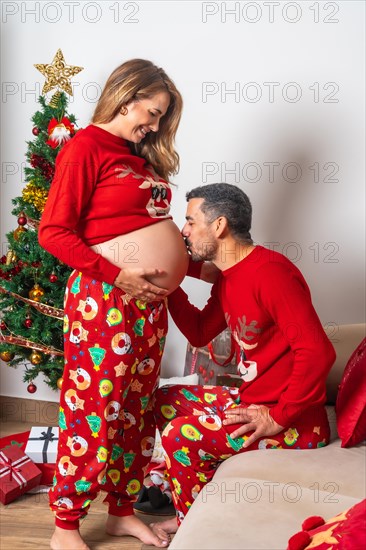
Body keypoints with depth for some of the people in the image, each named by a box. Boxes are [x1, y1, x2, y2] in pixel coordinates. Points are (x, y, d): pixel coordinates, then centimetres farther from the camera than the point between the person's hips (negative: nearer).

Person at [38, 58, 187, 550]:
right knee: (93, 415, -1)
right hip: (103, 300, -8)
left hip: (149, 301, 8)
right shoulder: (85, 147, -8)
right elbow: (53, 232, -13)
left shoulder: (141, 156, 17)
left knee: (137, 412, 14)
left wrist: (191, 263, 8)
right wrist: (118, 275, -17)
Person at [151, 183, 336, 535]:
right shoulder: (228, 277, 8)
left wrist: (278, 418, -23)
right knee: (164, 400, 15)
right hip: (250, 397, 10)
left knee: (181, 436, -22)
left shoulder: (270, 271, -23)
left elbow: (317, 351, -29)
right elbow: (200, 334, 17)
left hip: (295, 423, -10)